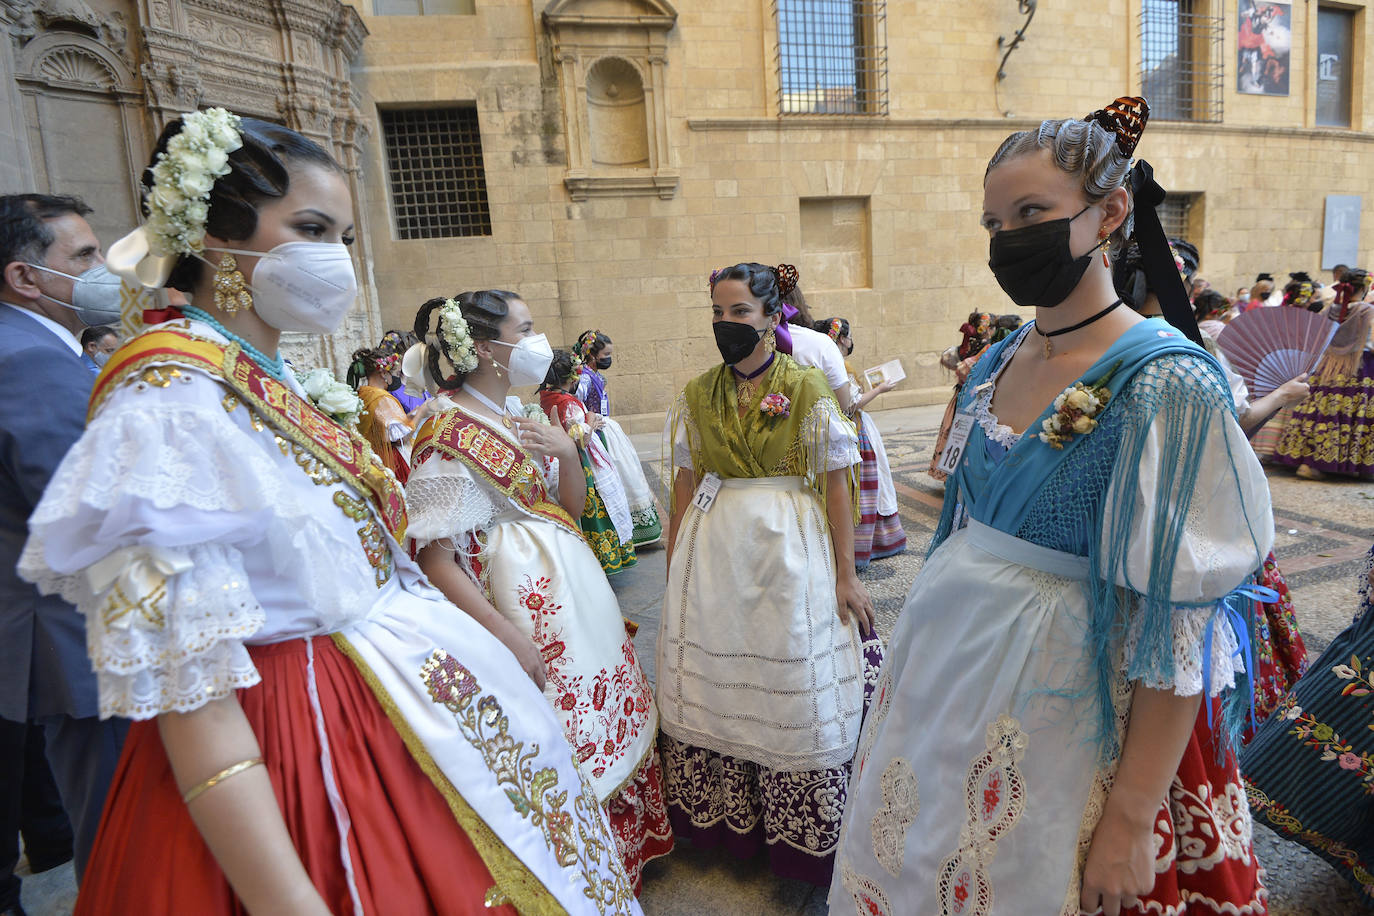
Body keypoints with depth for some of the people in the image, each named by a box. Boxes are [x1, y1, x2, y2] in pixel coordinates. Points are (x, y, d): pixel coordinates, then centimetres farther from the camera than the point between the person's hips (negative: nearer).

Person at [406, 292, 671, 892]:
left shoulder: (521, 416, 9)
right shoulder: (451, 434, -16)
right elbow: (434, 559, -19)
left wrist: (567, 451, -8)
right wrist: (508, 637, -23)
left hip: (575, 588, 9)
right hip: (525, 602, -9)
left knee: (608, 717, 19)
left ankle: (621, 851, 41)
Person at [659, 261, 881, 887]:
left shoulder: (808, 390, -5)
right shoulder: (697, 396, 5)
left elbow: (835, 484, -5)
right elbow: (685, 488, 7)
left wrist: (845, 575, -8)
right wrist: (675, 569, 5)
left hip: (790, 551, -3)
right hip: (712, 551, 3)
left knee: (793, 690, 6)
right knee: (714, 683, 11)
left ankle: (800, 837, 28)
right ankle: (725, 818, 33)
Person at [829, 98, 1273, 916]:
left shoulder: (1164, 383, -18)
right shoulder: (996, 363, 2)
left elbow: (1178, 635, -18)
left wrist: (1132, 821, -16)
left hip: (1058, 701, -6)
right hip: (943, 673, 6)